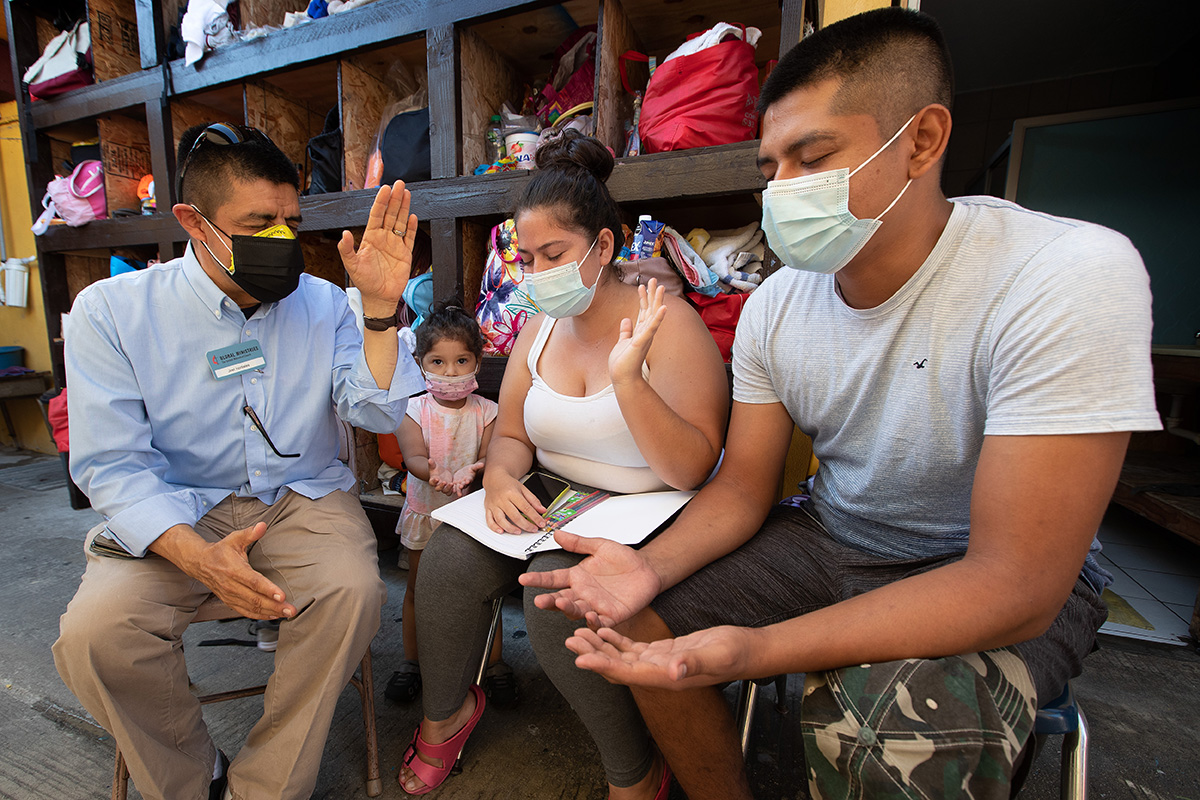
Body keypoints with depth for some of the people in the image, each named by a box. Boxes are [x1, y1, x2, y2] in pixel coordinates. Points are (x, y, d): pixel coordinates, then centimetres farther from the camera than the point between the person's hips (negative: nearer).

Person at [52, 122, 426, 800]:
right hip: (172, 513, 1)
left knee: (353, 590, -26)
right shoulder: (111, 311, -5)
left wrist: (381, 306, -23)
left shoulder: (322, 303, -1)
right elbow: (111, 463, -8)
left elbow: (378, 414, -10)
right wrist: (196, 554, -25)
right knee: (94, 632, -24)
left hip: (304, 499, 1)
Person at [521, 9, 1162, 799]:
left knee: (899, 734, -33)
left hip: (1015, 584, -3)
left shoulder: (1074, 275, -25)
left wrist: (754, 650, -38)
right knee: (642, 617, -7)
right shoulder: (776, 304, -8)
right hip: (831, 542, 5)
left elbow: (1014, 584, -28)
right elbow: (744, 486, -2)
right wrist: (654, 565, -22)